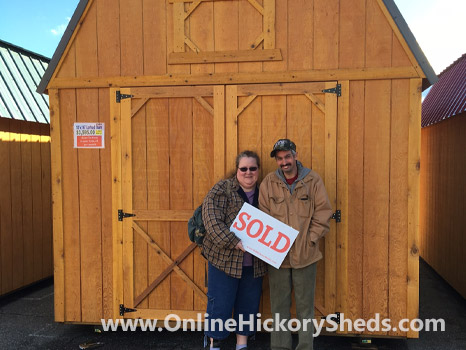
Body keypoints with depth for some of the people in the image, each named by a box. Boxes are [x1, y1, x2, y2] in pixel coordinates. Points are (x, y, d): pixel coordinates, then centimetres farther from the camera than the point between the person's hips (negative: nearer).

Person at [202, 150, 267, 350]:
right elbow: (212, 221, -16)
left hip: (254, 264, 5)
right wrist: (235, 243, -23)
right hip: (224, 259, -4)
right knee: (220, 305, 3)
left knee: (249, 305, 14)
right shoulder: (222, 189, -7)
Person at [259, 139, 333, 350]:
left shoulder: (313, 180, -2)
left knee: (305, 305, 10)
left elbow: (323, 213, -2)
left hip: (305, 254, -1)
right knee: (279, 304, 12)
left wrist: (310, 240, -9)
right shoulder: (268, 183, 1)